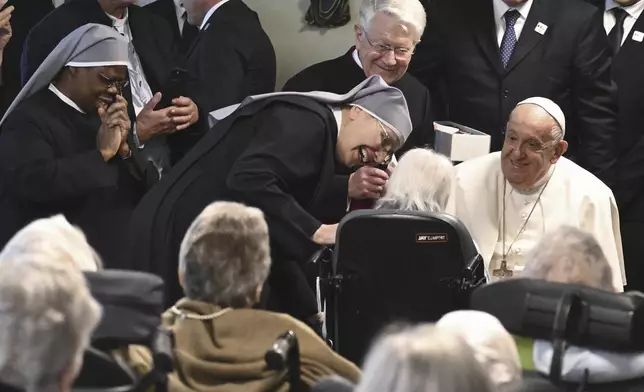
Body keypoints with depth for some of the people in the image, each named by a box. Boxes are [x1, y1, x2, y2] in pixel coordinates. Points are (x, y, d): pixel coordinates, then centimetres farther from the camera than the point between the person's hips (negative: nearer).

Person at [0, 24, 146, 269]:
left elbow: (144, 192, 11)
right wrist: (102, 154, -18)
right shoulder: (29, 120, -9)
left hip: (114, 261, 7)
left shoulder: (106, 117, 13)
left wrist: (124, 149, -7)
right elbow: (36, 182, -27)